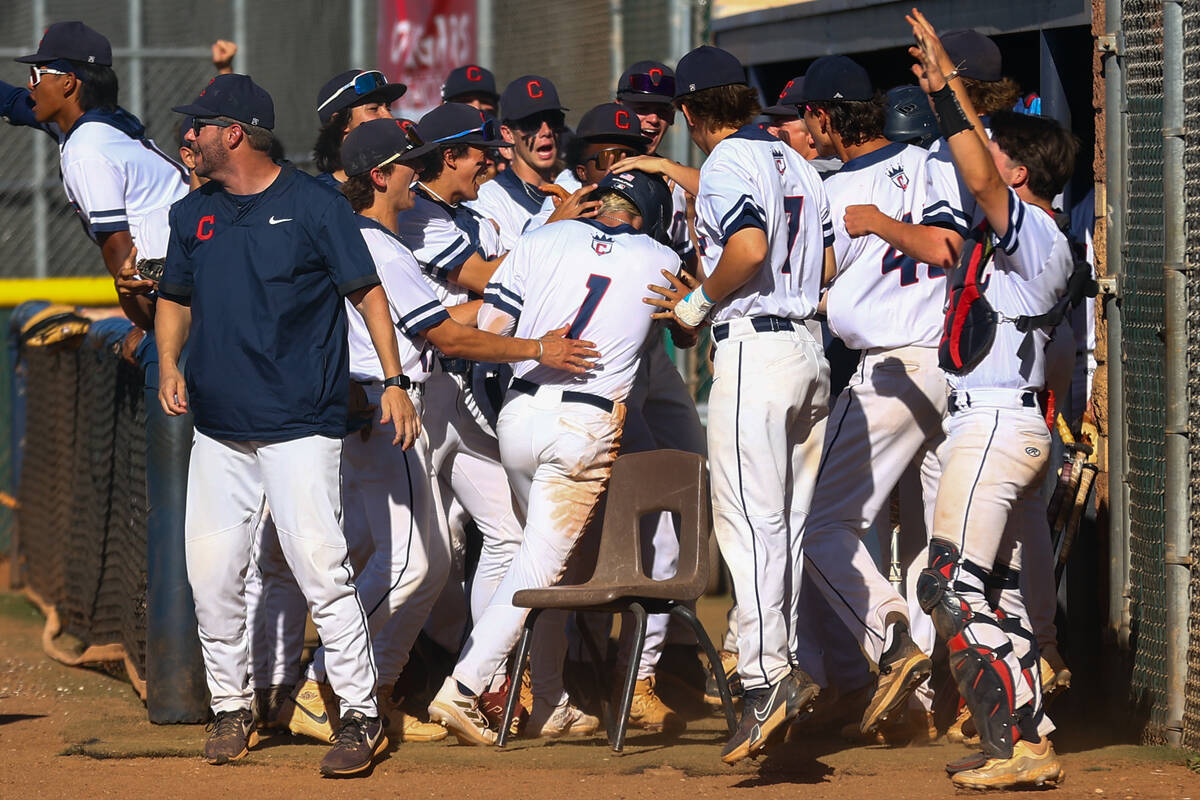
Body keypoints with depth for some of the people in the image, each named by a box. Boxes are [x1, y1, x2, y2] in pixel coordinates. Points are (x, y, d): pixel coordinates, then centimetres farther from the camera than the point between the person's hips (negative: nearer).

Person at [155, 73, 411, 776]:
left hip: (301, 427, -6)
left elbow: (367, 292, -2)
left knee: (321, 569, -12)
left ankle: (364, 717, -5)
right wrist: (170, 366, 3)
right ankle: (232, 709, 17)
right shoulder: (195, 213, 13)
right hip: (219, 424, 6)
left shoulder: (314, 205, -4)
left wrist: (394, 382, -11)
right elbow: (176, 298, 23)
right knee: (211, 575, 3)